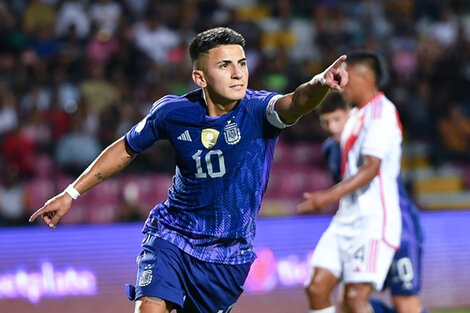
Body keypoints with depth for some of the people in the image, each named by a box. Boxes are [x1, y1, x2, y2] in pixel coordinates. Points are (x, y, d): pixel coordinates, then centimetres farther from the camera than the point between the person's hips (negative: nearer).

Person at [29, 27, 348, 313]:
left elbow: (295, 102, -41)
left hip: (228, 254, 0)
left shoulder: (258, 110, -17)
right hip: (172, 235, 0)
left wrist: (320, 83, -64)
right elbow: (126, 149, 8)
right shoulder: (172, 112, -10)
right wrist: (70, 194, 11)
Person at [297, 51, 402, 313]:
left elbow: (371, 168, -22)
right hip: (347, 220, 10)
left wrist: (330, 196, -30)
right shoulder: (357, 115, 18)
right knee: (317, 288, 1)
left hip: (373, 220, -10)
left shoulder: (381, 113, -12)